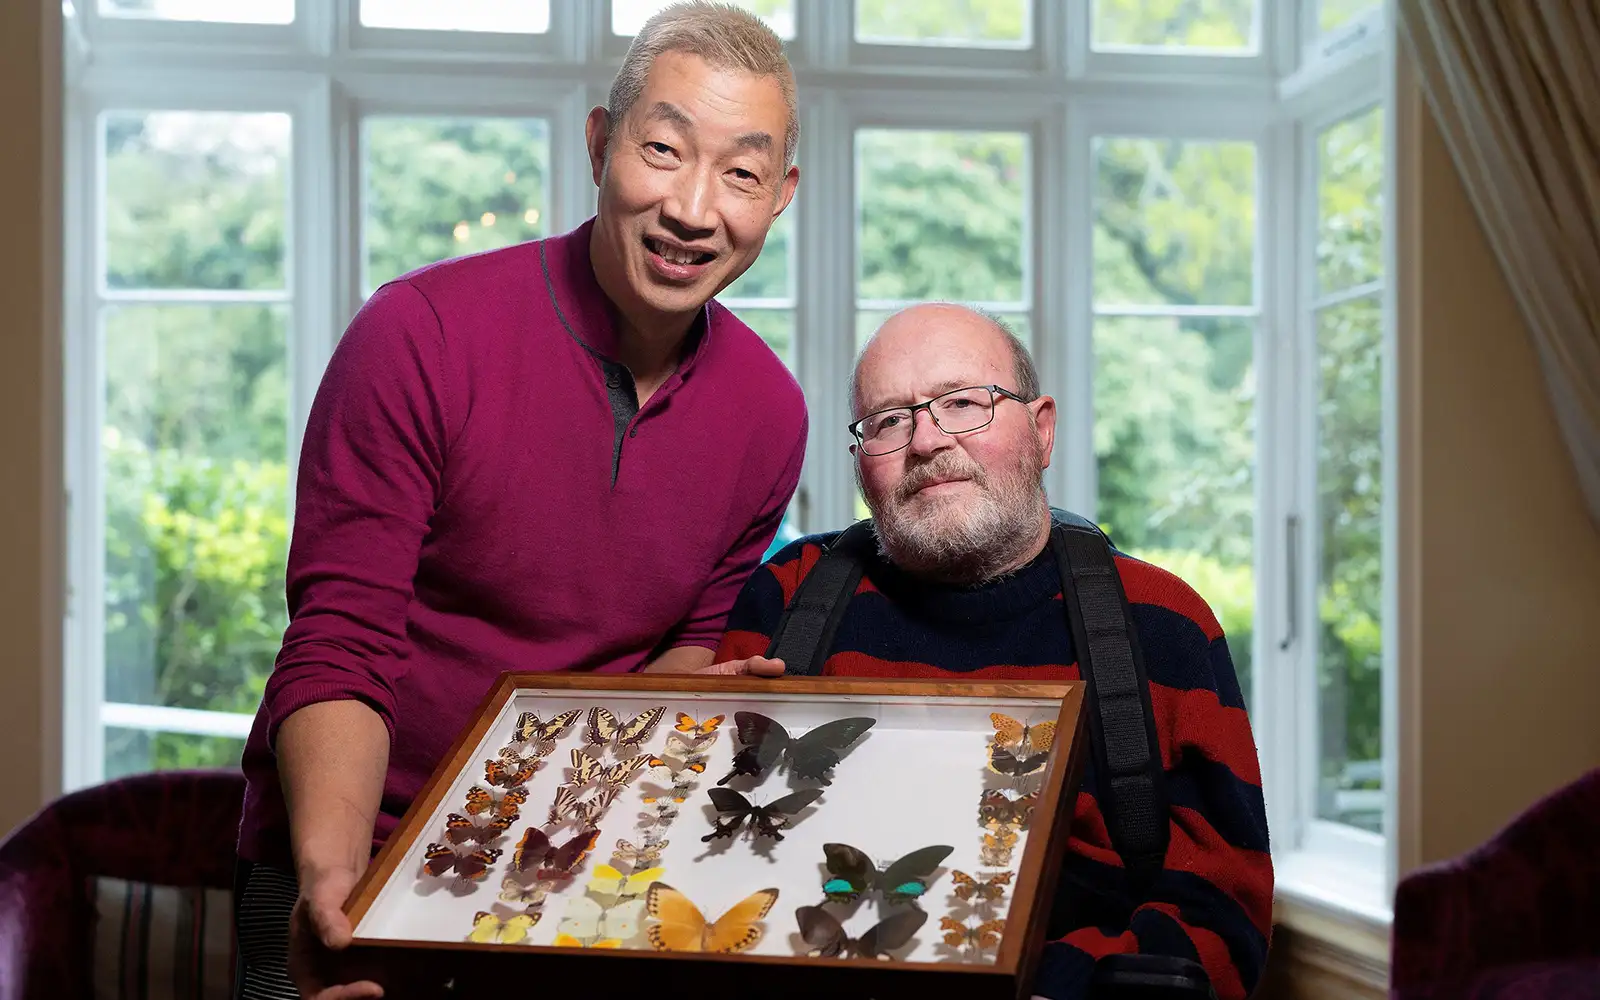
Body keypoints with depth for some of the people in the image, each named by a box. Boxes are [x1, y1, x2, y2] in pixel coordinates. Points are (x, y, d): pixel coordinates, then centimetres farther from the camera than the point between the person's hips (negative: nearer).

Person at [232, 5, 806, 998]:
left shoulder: (770, 412, -4)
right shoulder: (421, 333, -18)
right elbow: (339, 653, -18)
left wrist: (700, 684, -13)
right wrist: (331, 872, -32)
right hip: (352, 856, -3)